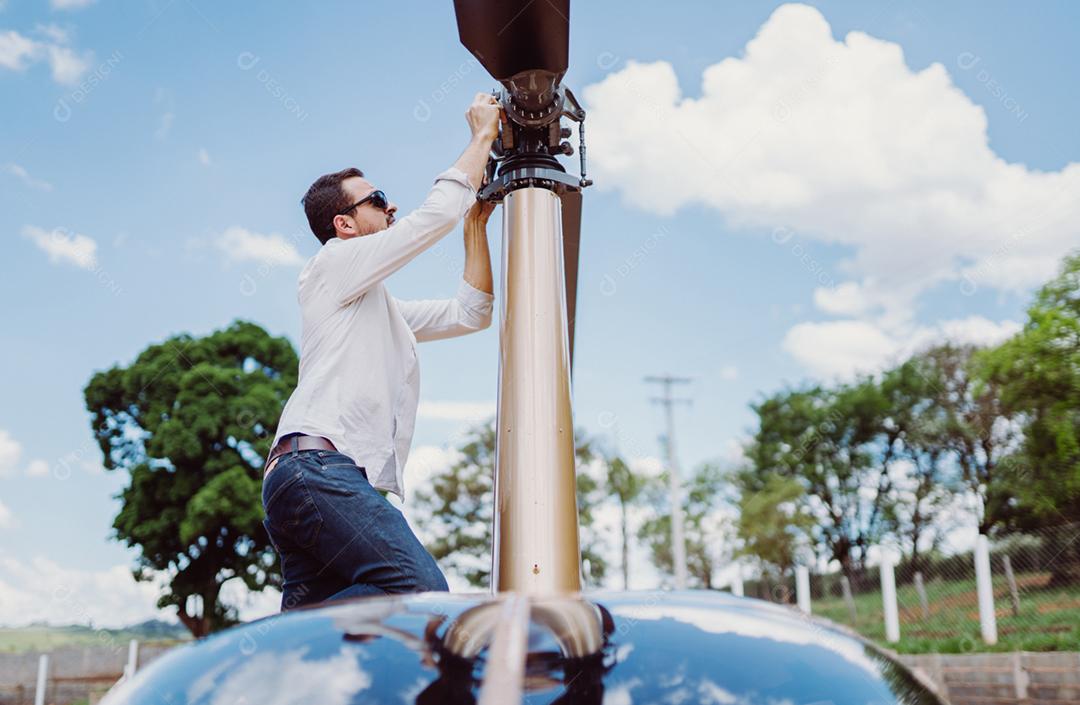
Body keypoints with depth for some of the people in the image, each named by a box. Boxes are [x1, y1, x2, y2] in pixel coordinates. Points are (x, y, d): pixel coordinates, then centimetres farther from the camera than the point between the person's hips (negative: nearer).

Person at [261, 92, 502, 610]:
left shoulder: (385, 312, 33)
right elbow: (439, 211, 0)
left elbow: (470, 313, 31)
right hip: (319, 466, -10)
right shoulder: (335, 263, 7)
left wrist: (477, 223, 29)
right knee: (420, 593, -24)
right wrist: (482, 134, 14)